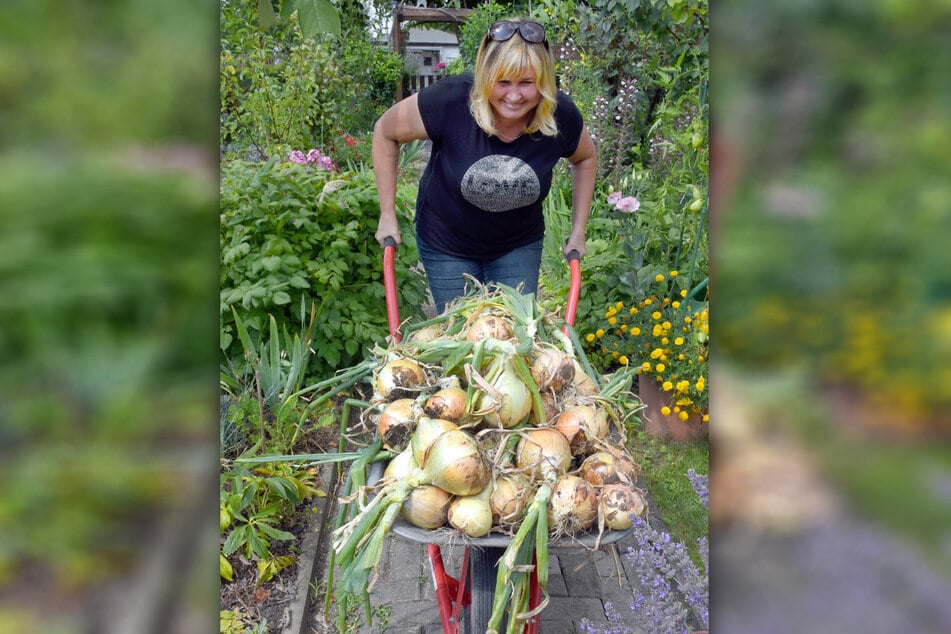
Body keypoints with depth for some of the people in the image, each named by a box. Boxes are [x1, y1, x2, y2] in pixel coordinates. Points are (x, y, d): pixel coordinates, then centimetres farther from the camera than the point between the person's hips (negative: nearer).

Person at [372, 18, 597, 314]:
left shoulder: (561, 115, -20)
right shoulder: (450, 100, -29)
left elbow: (585, 158, 4)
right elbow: (385, 132, -12)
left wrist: (578, 231, 1)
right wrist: (387, 216, -10)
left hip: (519, 246, 2)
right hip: (446, 244, -1)